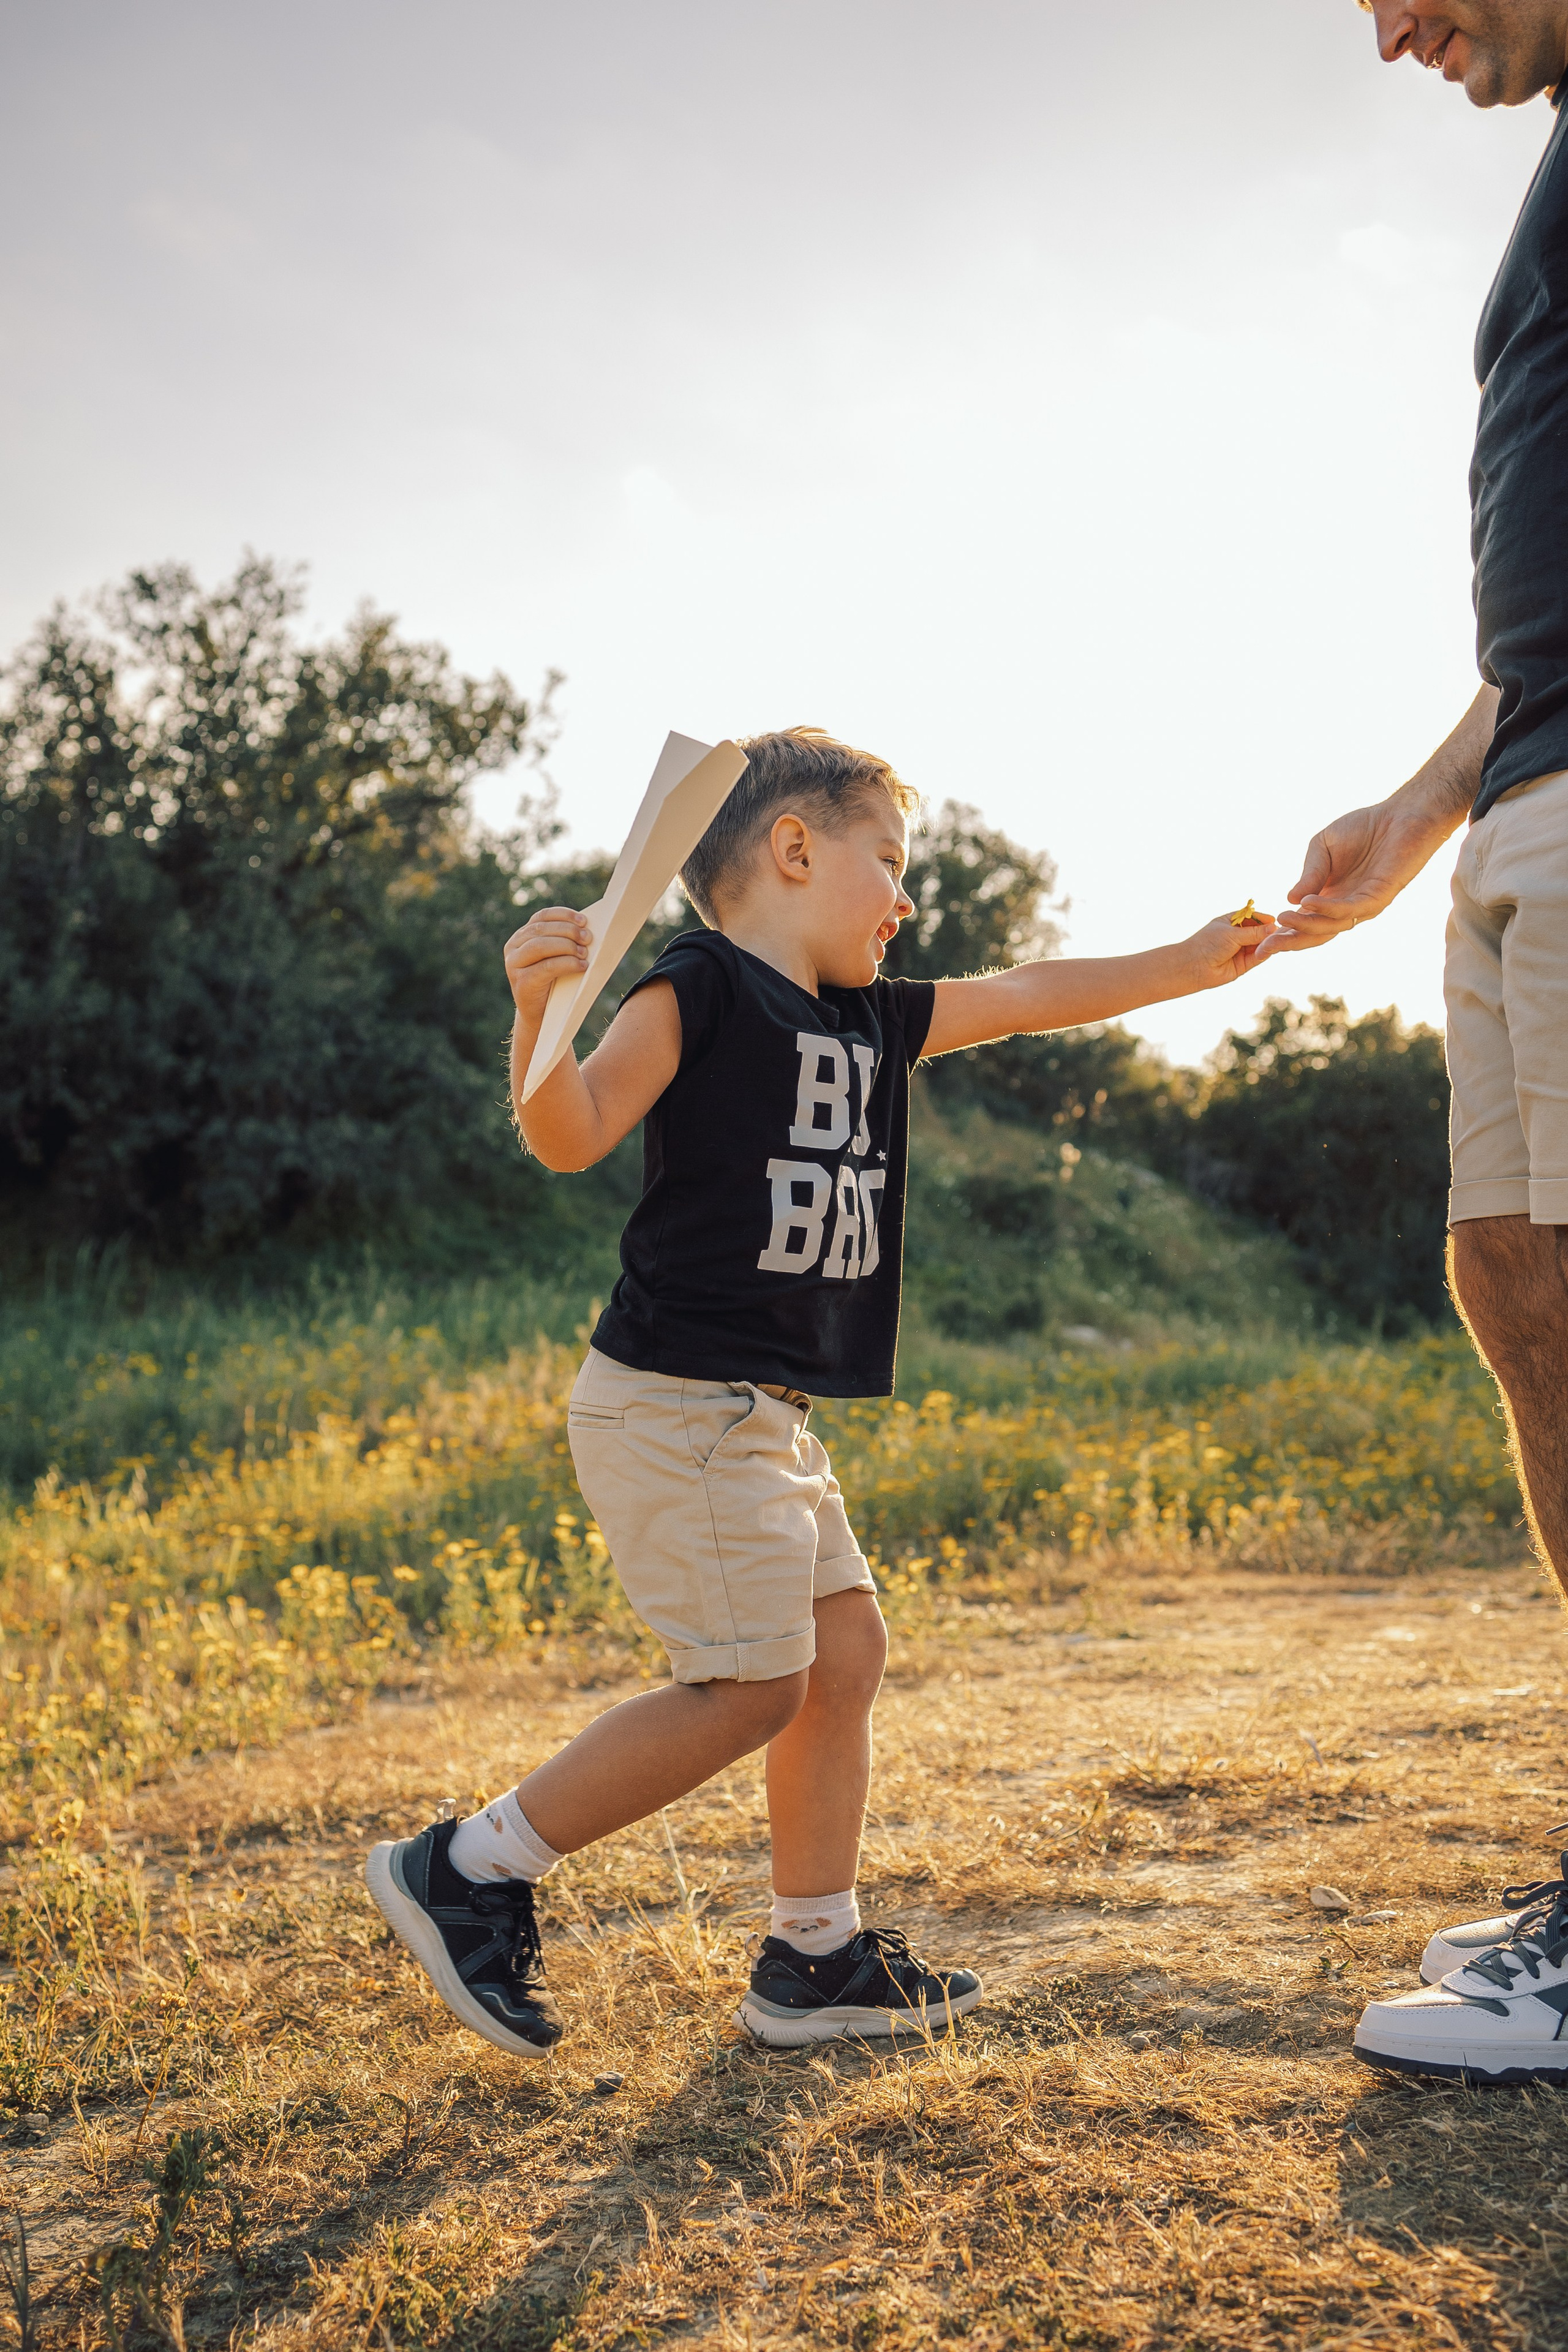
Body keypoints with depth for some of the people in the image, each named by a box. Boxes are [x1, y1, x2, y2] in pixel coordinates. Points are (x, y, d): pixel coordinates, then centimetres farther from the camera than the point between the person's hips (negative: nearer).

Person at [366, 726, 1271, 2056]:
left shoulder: (872, 1023, 16)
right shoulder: (699, 992, -10)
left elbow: (1020, 998, 23)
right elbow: (571, 1136, -20)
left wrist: (1188, 965, 24)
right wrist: (540, 1012, -37)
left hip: (761, 1421, 10)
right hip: (674, 1406, -9)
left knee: (845, 1650, 10)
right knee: (756, 1685, -9)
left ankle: (814, 1958, 22)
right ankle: (472, 1869, 3)